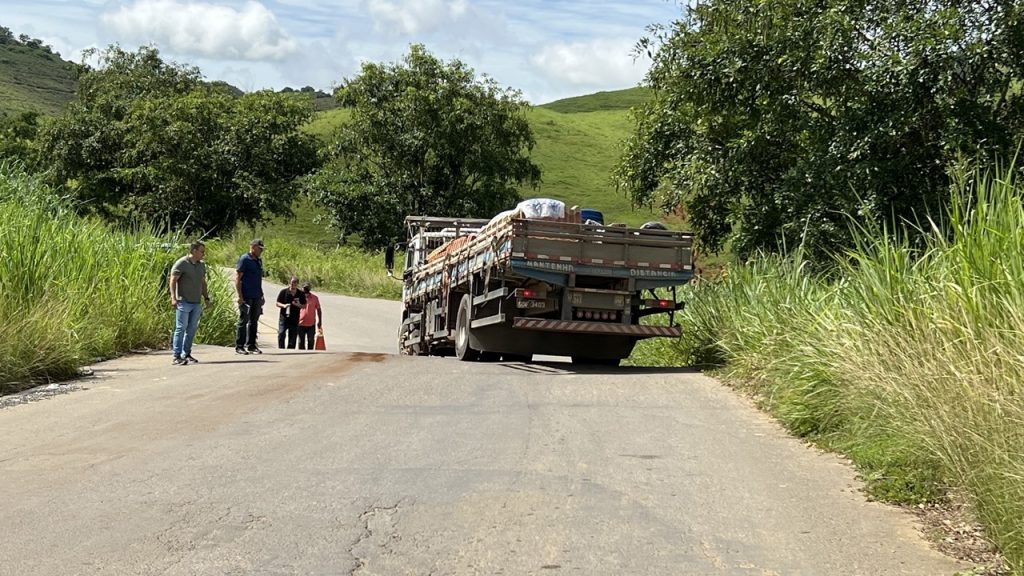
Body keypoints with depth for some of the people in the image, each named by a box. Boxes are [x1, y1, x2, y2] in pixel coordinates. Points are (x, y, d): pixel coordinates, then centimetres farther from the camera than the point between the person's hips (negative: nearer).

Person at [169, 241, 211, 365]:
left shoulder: (201, 265, 15)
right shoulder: (181, 263, -8)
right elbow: (172, 281, -12)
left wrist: (206, 297, 17)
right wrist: (173, 298, -20)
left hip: (196, 303, 7)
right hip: (184, 302, -7)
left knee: (191, 329, 9)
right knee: (181, 328, -7)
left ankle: (186, 354, 17)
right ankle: (176, 356, -6)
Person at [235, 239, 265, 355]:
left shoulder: (259, 261, 15)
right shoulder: (244, 259, -9)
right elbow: (237, 278, -12)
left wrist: (261, 295, 20)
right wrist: (240, 296, -18)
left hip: (256, 297, 8)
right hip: (246, 296, -8)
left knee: (254, 322, 10)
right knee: (243, 321, -3)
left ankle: (251, 345, 16)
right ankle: (239, 346, 2)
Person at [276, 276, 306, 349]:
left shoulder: (301, 294, 3)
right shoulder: (284, 292, -1)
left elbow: (304, 305, 9)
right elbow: (277, 303, 3)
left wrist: (299, 305, -13)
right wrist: (284, 305, -18)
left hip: (294, 320, 2)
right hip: (284, 318, -1)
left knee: (293, 337, 4)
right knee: (281, 334, -11)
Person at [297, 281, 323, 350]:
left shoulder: (314, 298, 1)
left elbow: (318, 310, 9)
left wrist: (319, 321, 7)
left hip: (311, 324, 0)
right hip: (301, 324, 0)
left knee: (310, 342, 3)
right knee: (301, 342, 5)